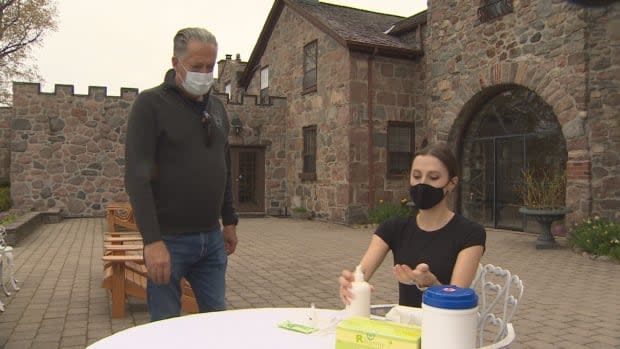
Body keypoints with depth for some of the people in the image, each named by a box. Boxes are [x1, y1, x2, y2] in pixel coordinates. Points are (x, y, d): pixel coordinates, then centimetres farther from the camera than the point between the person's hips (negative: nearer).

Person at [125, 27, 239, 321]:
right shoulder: (150, 103, -7)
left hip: (212, 238, 6)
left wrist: (230, 221, 15)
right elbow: (137, 176, -14)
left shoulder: (217, 107, 12)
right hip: (168, 239, -5)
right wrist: (152, 240, -20)